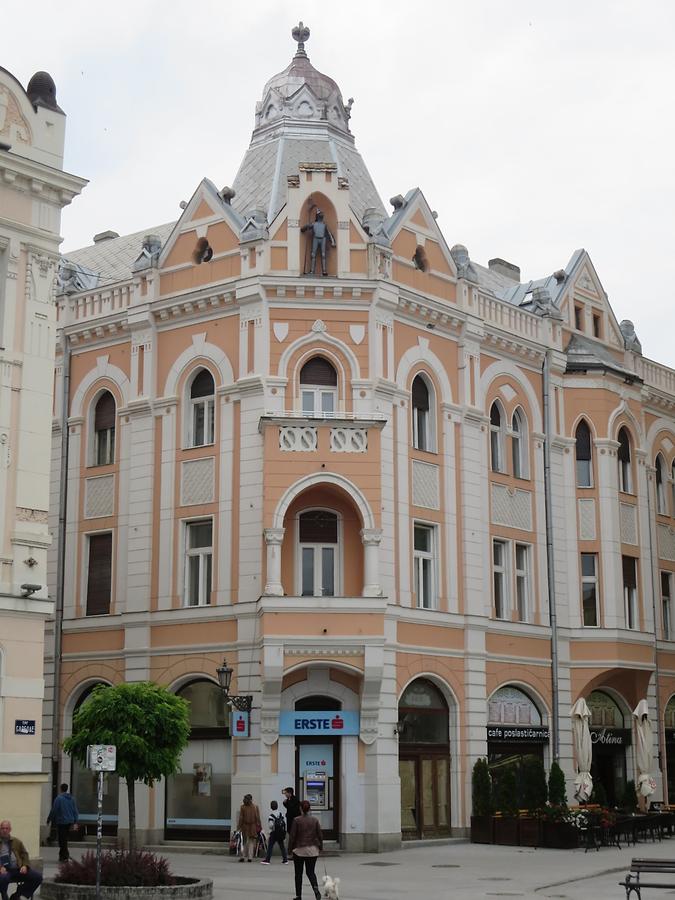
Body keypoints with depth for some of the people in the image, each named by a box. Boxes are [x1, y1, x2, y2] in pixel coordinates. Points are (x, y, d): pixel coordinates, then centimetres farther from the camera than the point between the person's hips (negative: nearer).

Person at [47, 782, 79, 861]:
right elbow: (75, 811, 11)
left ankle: (65, 856, -6)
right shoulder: (72, 798, 8)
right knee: (65, 838, 18)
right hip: (70, 821, 6)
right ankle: (62, 855, 25)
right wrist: (75, 822, 14)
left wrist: (49, 820, 1)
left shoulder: (59, 798, -12)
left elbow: (54, 810, -11)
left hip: (61, 822, -6)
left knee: (62, 840, -1)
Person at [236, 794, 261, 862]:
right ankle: (249, 857, 5)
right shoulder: (255, 807, -2)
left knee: (244, 842, 10)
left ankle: (241, 856, 0)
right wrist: (259, 827, 5)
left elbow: (240, 818, -5)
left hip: (245, 826, 0)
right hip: (253, 827, 1)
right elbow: (257, 818, -1)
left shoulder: (242, 807, -5)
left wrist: (239, 826, 2)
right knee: (251, 842, 9)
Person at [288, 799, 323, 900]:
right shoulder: (315, 820, -2)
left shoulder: (297, 820, -11)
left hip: (299, 850, -2)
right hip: (312, 850, 2)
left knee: (298, 873, 11)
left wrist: (290, 848, 3)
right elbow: (320, 835, 3)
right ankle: (316, 888, -16)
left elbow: (292, 836, -8)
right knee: (311, 872, 10)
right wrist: (320, 847, 15)